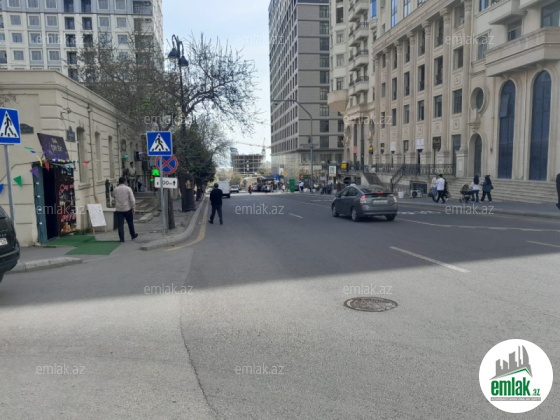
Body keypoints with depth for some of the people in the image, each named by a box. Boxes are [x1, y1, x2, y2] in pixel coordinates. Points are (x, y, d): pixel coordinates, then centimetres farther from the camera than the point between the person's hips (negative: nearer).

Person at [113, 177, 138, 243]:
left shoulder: (115, 190, 2)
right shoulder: (128, 189, -7)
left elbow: (114, 197, 15)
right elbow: (132, 199, -10)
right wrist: (133, 208, -6)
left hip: (118, 209, 2)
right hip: (127, 208, -2)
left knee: (120, 224, 3)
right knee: (130, 223, 15)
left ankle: (121, 239, 2)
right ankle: (133, 235, 29)